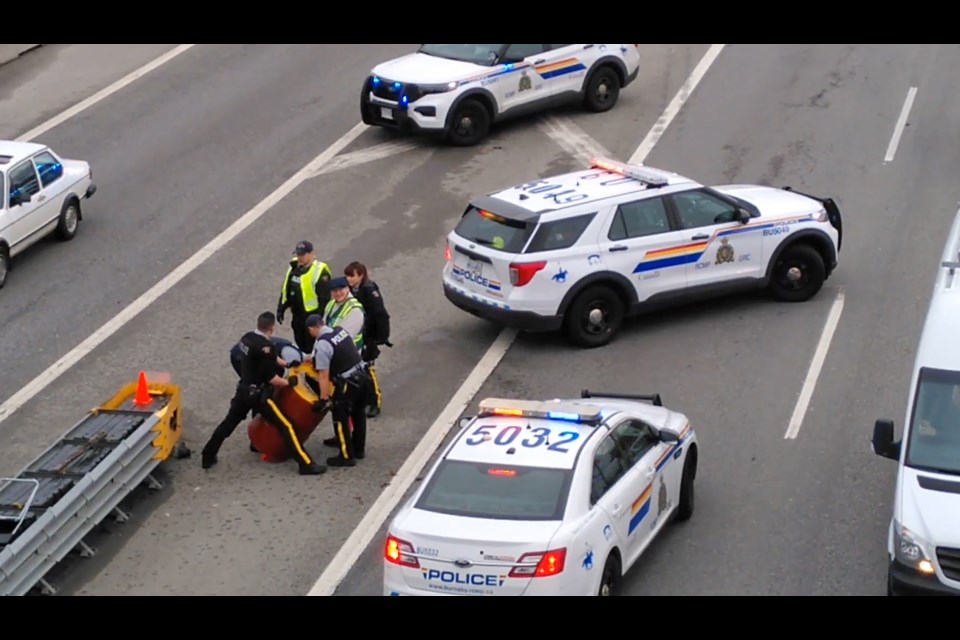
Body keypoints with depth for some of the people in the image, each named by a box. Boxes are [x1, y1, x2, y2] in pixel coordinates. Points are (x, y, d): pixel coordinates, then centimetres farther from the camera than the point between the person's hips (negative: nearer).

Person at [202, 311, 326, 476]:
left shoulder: (247, 338, 2)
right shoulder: (265, 346, -24)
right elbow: (271, 378, -20)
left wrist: (286, 364, 13)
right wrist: (288, 382, -4)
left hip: (243, 390, 8)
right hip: (258, 394, -8)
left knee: (229, 423, 21)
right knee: (285, 426, -4)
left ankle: (208, 457, 29)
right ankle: (306, 464, -5)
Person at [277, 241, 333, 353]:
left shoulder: (319, 271, -19)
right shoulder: (294, 267, 6)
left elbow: (324, 298, -18)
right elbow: (286, 290, 17)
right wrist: (281, 309, 16)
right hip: (297, 315, 8)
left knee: (311, 349, -1)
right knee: (300, 346, 18)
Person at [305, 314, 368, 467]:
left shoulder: (322, 345, -20)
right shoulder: (341, 330, 3)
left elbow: (324, 375, -20)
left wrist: (323, 399, -14)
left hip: (347, 383, -8)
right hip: (362, 375, 9)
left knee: (340, 419, 6)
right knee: (358, 414, 23)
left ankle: (346, 456, 14)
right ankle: (359, 449, 37)